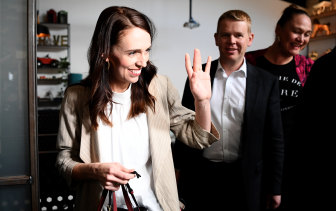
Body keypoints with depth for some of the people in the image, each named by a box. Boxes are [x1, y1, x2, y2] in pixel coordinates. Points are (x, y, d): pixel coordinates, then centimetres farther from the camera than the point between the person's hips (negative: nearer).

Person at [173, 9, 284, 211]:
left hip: (245, 180, -1)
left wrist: (274, 188, 0)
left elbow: (274, 139, 0)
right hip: (200, 177, 1)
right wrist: (178, 168, 6)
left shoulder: (267, 82, -3)